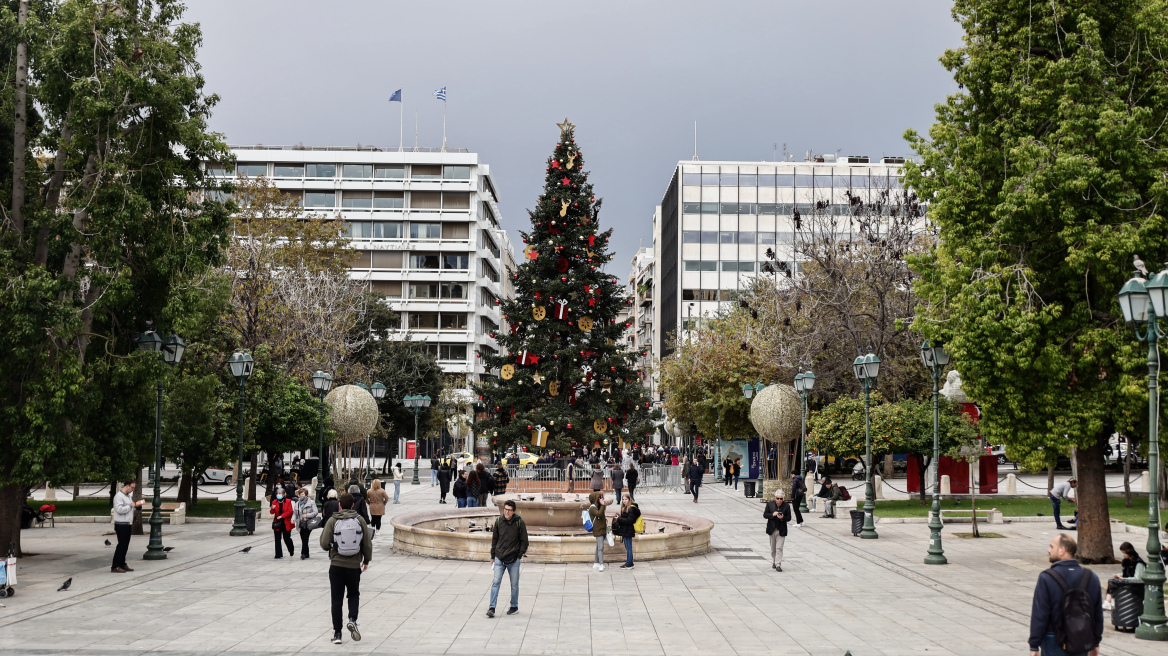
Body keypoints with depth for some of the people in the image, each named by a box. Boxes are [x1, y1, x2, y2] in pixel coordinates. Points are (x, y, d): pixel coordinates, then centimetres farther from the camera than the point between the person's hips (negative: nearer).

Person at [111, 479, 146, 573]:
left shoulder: (128, 496, 16)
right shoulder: (119, 496, -13)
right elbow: (119, 509, -23)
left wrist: (136, 504, 7)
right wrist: (131, 505, -18)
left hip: (127, 524, 9)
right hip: (121, 525, -9)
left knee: (125, 545, 11)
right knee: (121, 545, -9)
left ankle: (122, 564, 17)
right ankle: (115, 566, -6)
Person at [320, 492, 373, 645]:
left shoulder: (332, 521, -5)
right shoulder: (360, 520, -1)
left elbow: (324, 544, -9)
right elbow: (367, 543, 1)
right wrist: (366, 560, 16)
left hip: (336, 565, -1)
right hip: (354, 565, 1)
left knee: (337, 599, 7)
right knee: (354, 594, 20)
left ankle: (337, 633, 6)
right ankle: (352, 620, -4)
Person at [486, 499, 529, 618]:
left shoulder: (519, 522, -5)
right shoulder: (499, 521, 2)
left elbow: (524, 540, 1)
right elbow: (494, 539, 11)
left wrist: (520, 555, -5)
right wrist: (493, 555, 10)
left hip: (513, 560, -2)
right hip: (499, 559, 2)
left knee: (514, 584, 9)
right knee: (495, 582, -7)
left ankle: (514, 606, 25)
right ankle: (492, 608, -6)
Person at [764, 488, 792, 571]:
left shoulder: (787, 506, -4)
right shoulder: (770, 504, 0)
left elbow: (789, 517, 0)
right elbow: (765, 515, 1)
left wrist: (783, 518, -21)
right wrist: (772, 515, -17)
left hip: (781, 530, -2)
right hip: (772, 529, 2)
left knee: (779, 548, -9)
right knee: (773, 548, 13)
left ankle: (778, 564, -9)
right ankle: (773, 563, 28)